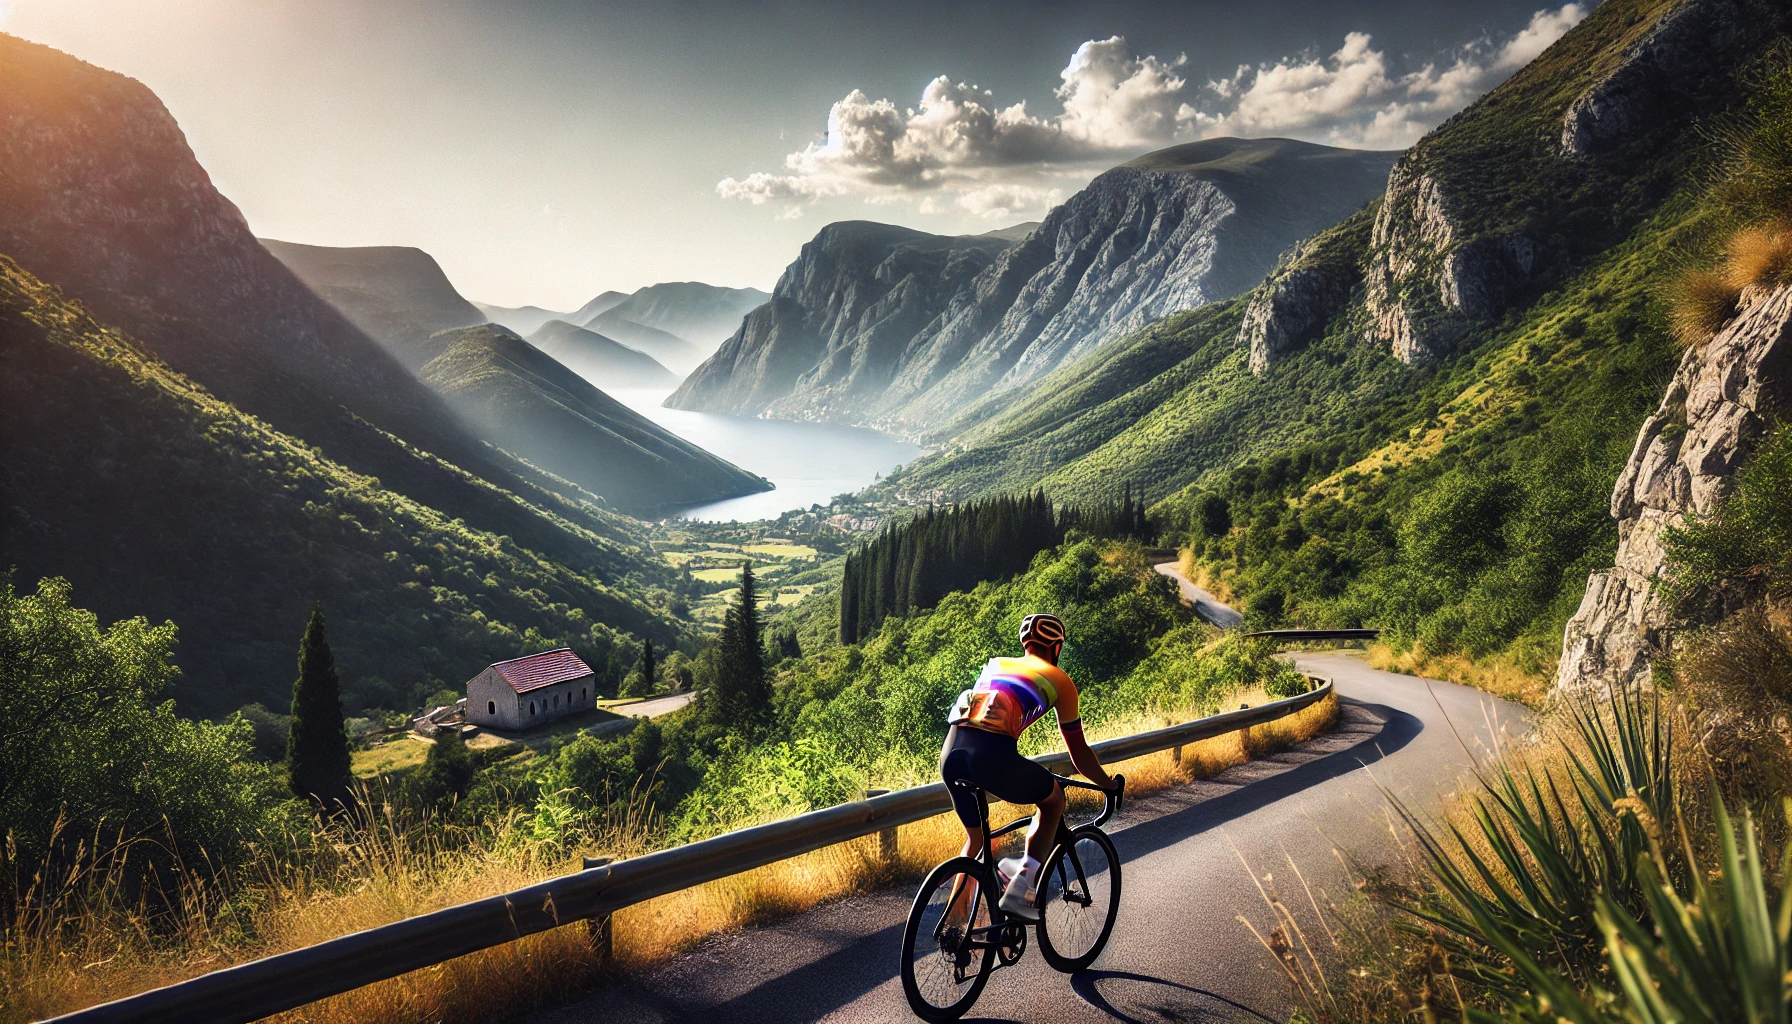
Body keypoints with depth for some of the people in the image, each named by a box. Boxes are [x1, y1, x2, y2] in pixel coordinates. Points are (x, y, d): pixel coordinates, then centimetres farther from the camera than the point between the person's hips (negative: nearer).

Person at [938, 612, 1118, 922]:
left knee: (976, 838, 28)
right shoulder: (1059, 679, 18)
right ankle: (1024, 887, 13)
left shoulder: (995, 663, 31)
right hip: (993, 754, -5)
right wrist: (1109, 786, 42)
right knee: (1053, 799, 24)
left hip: (950, 752, 5)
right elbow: (1079, 754, 24)